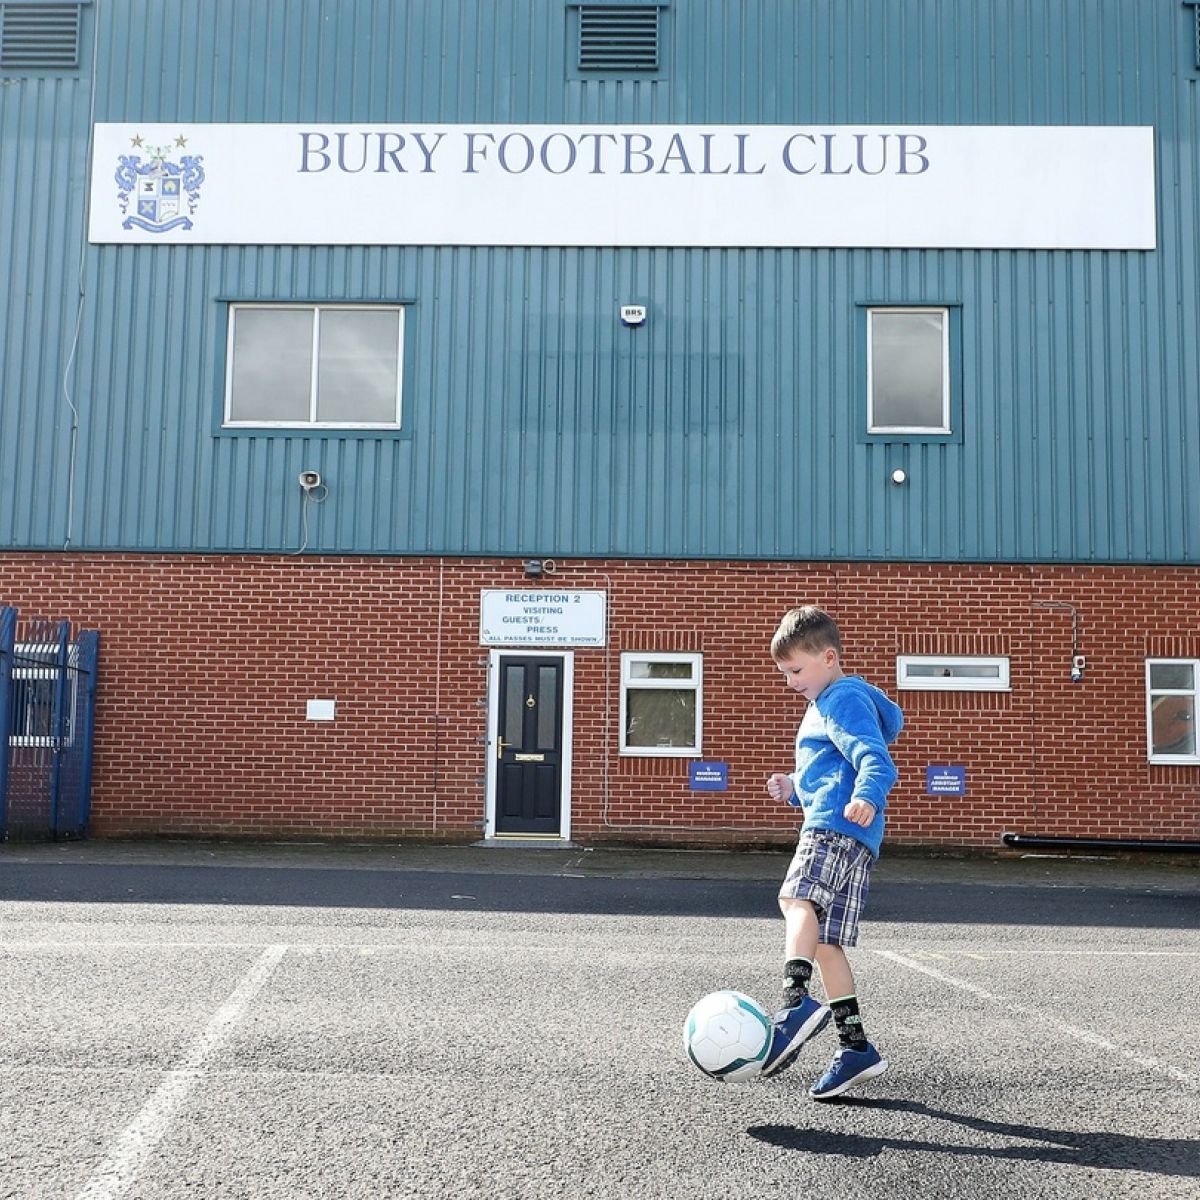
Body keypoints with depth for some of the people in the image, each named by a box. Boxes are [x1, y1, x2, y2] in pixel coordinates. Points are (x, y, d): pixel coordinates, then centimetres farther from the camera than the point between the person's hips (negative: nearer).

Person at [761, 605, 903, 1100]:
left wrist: (866, 797, -39)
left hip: (836, 826, -11)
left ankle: (795, 1002, -47)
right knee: (826, 942, 8)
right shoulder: (824, 705, 29)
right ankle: (855, 1047, 11)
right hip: (848, 839, 11)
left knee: (797, 897, -31)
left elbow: (875, 760, -19)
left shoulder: (845, 699, -3)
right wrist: (794, 789, 24)